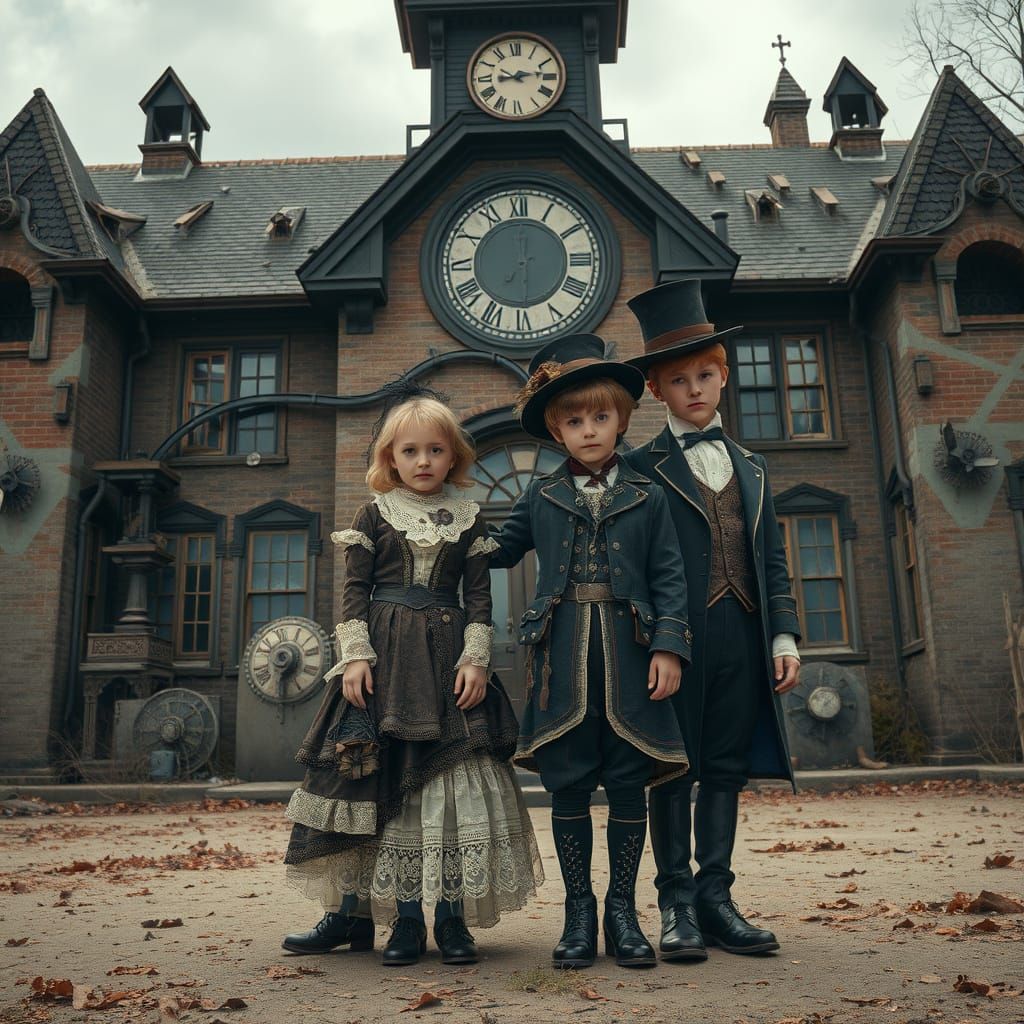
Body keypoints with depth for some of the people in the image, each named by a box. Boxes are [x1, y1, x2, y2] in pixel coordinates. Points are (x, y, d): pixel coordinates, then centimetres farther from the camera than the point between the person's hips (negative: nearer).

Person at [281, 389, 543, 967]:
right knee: (386, 780, 1)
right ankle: (405, 919, 12)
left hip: (446, 656, 0)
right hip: (385, 658, 0)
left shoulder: (469, 521, 8)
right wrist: (355, 655, -7)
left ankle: (451, 916, 8)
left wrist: (476, 659, -5)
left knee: (454, 782, -3)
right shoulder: (374, 516, 7)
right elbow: (356, 591, 3)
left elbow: (480, 597, 6)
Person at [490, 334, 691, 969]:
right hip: (562, 659, 1)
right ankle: (579, 911, 20)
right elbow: (501, 549, 25)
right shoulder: (541, 499, 10)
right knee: (569, 787, 5)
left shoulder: (645, 497, 7)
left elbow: (668, 576, 3)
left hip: (629, 657, -1)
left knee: (628, 784, 6)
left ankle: (623, 909, 21)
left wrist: (669, 646, -7)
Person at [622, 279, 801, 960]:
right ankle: (678, 905, 11)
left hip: (742, 640, 5)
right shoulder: (642, 468, 3)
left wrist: (784, 635, 6)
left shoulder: (750, 467, 19)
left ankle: (716, 898, 17)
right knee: (673, 769, 2)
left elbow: (772, 559, 16)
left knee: (726, 768, 8)